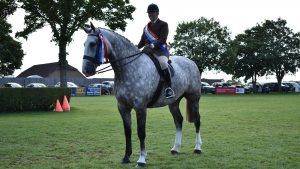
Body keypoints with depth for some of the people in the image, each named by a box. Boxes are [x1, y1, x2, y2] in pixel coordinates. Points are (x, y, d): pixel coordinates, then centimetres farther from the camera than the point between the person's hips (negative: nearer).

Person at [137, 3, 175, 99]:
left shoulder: (163, 25, 3)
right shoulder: (146, 27, 21)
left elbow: (163, 40, -12)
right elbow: (142, 41, 21)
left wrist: (152, 45, -28)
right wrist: (136, 48, 0)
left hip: (160, 50, -7)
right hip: (147, 51, 7)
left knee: (162, 63, -37)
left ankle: (169, 88, -35)